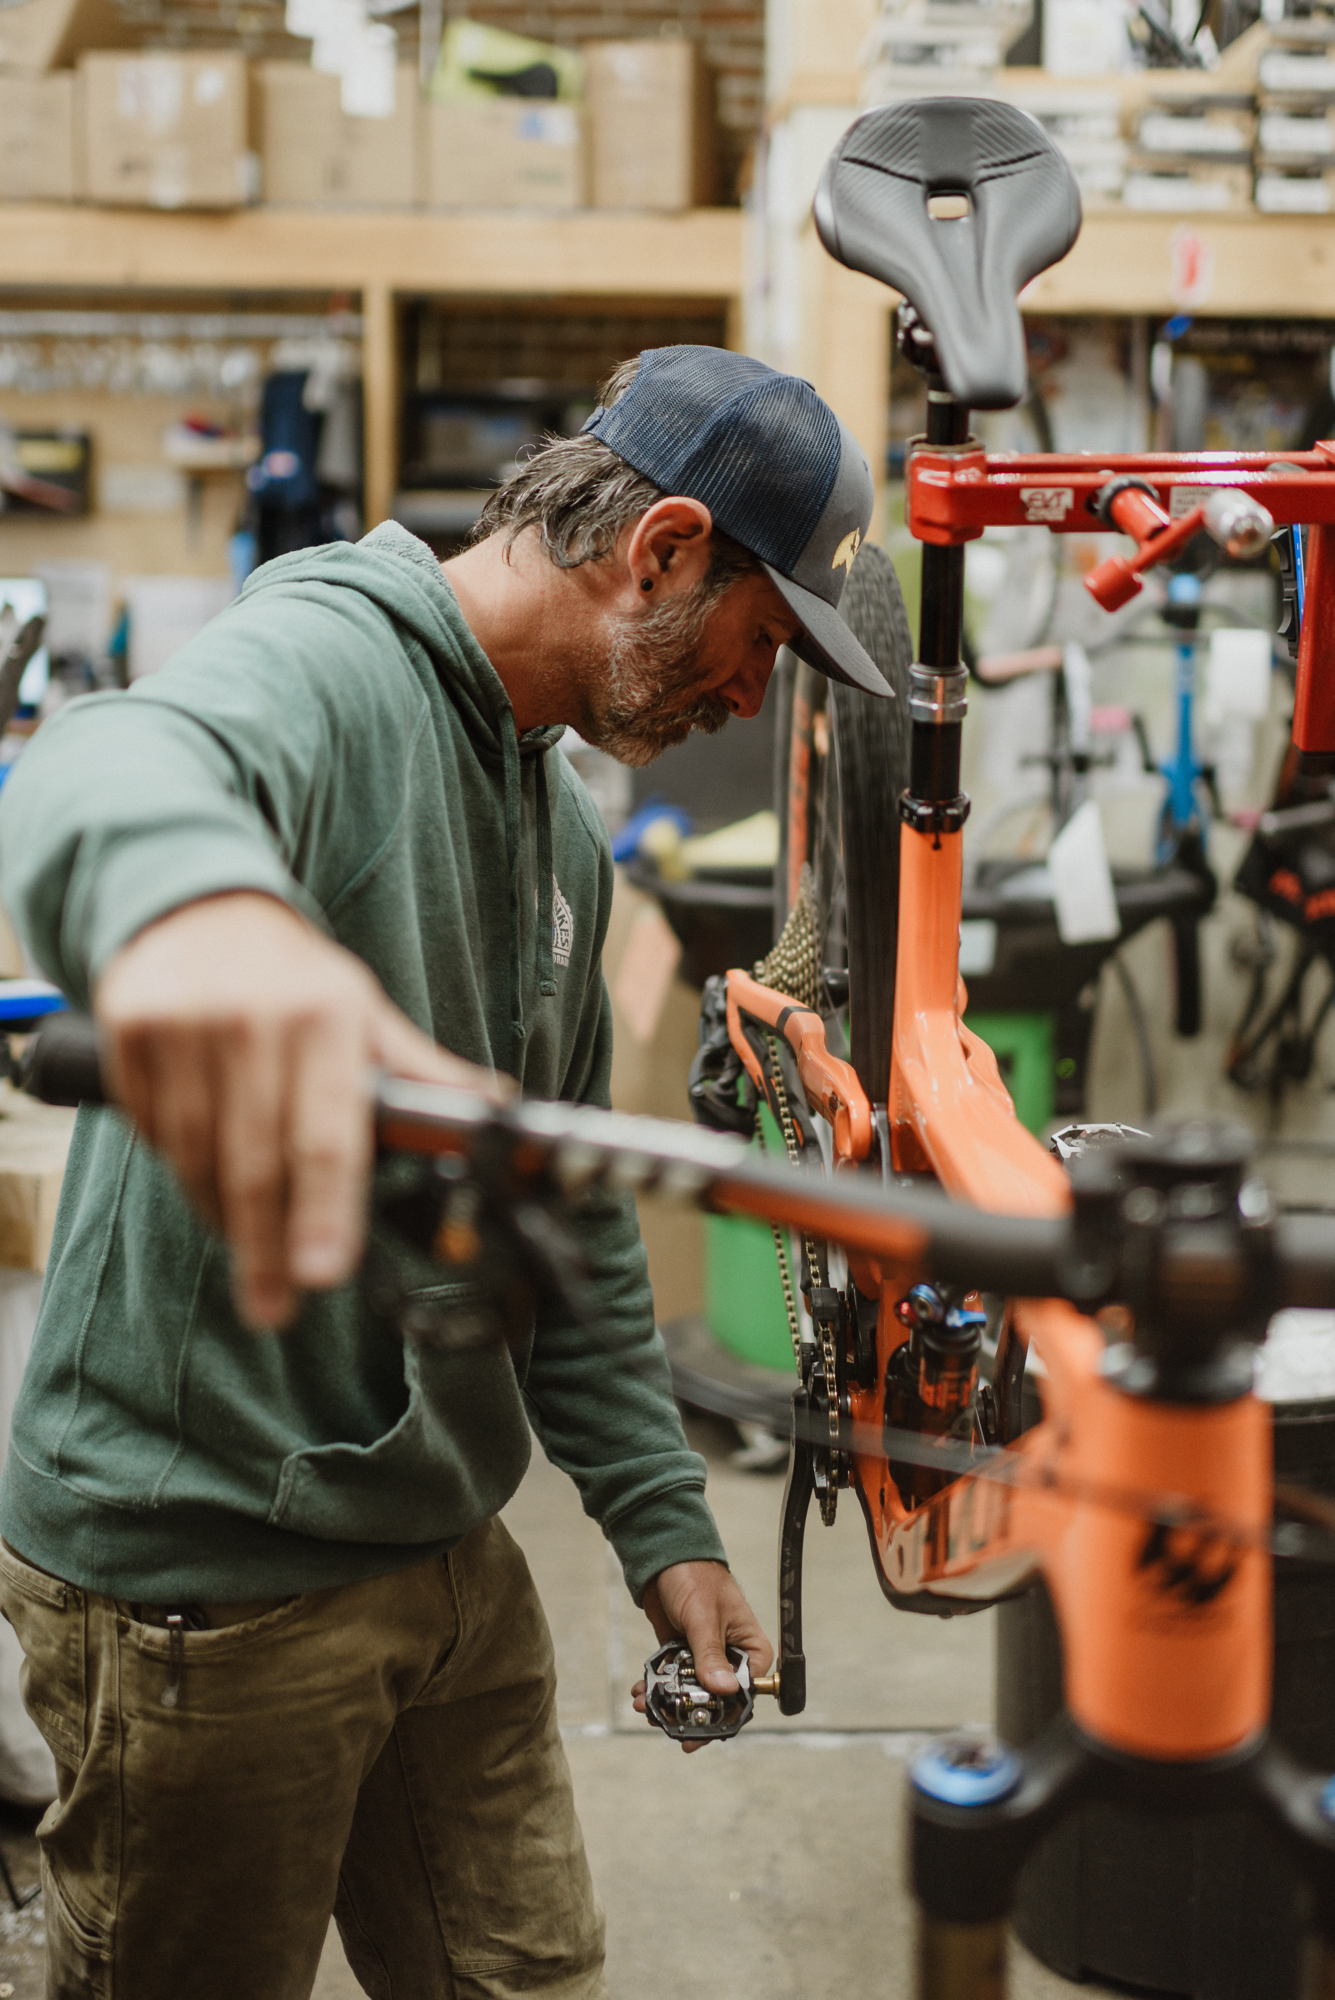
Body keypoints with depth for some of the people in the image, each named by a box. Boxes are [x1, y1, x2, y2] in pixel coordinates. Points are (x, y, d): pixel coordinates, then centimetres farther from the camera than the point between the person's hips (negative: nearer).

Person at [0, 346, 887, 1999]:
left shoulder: (565, 834, 12)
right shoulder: (320, 659, -17)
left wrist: (663, 1524, 13)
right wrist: (184, 890, -67)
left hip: (449, 1550, 8)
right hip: (206, 1567, -8)